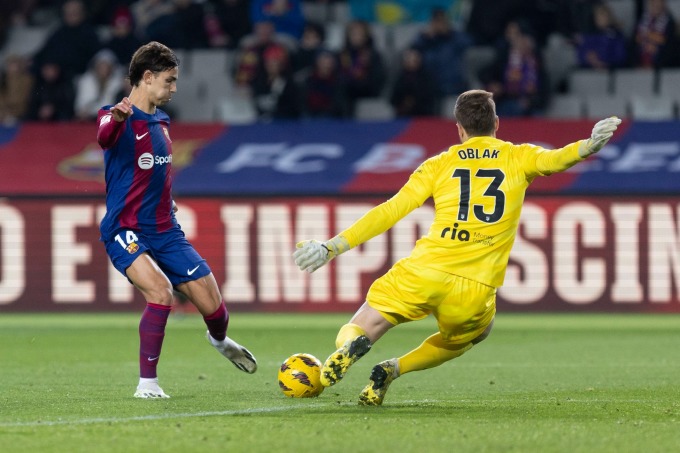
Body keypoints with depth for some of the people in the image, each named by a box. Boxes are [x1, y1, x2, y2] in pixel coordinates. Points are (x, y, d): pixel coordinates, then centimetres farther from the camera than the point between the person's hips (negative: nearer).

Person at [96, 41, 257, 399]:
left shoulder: (161, 122, 14)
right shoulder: (118, 117, -12)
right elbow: (104, 138, -38)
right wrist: (116, 118, -60)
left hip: (165, 232, 7)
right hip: (126, 232, -7)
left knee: (213, 306, 3)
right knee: (161, 290, -31)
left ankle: (220, 340, 41)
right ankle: (147, 382, -18)